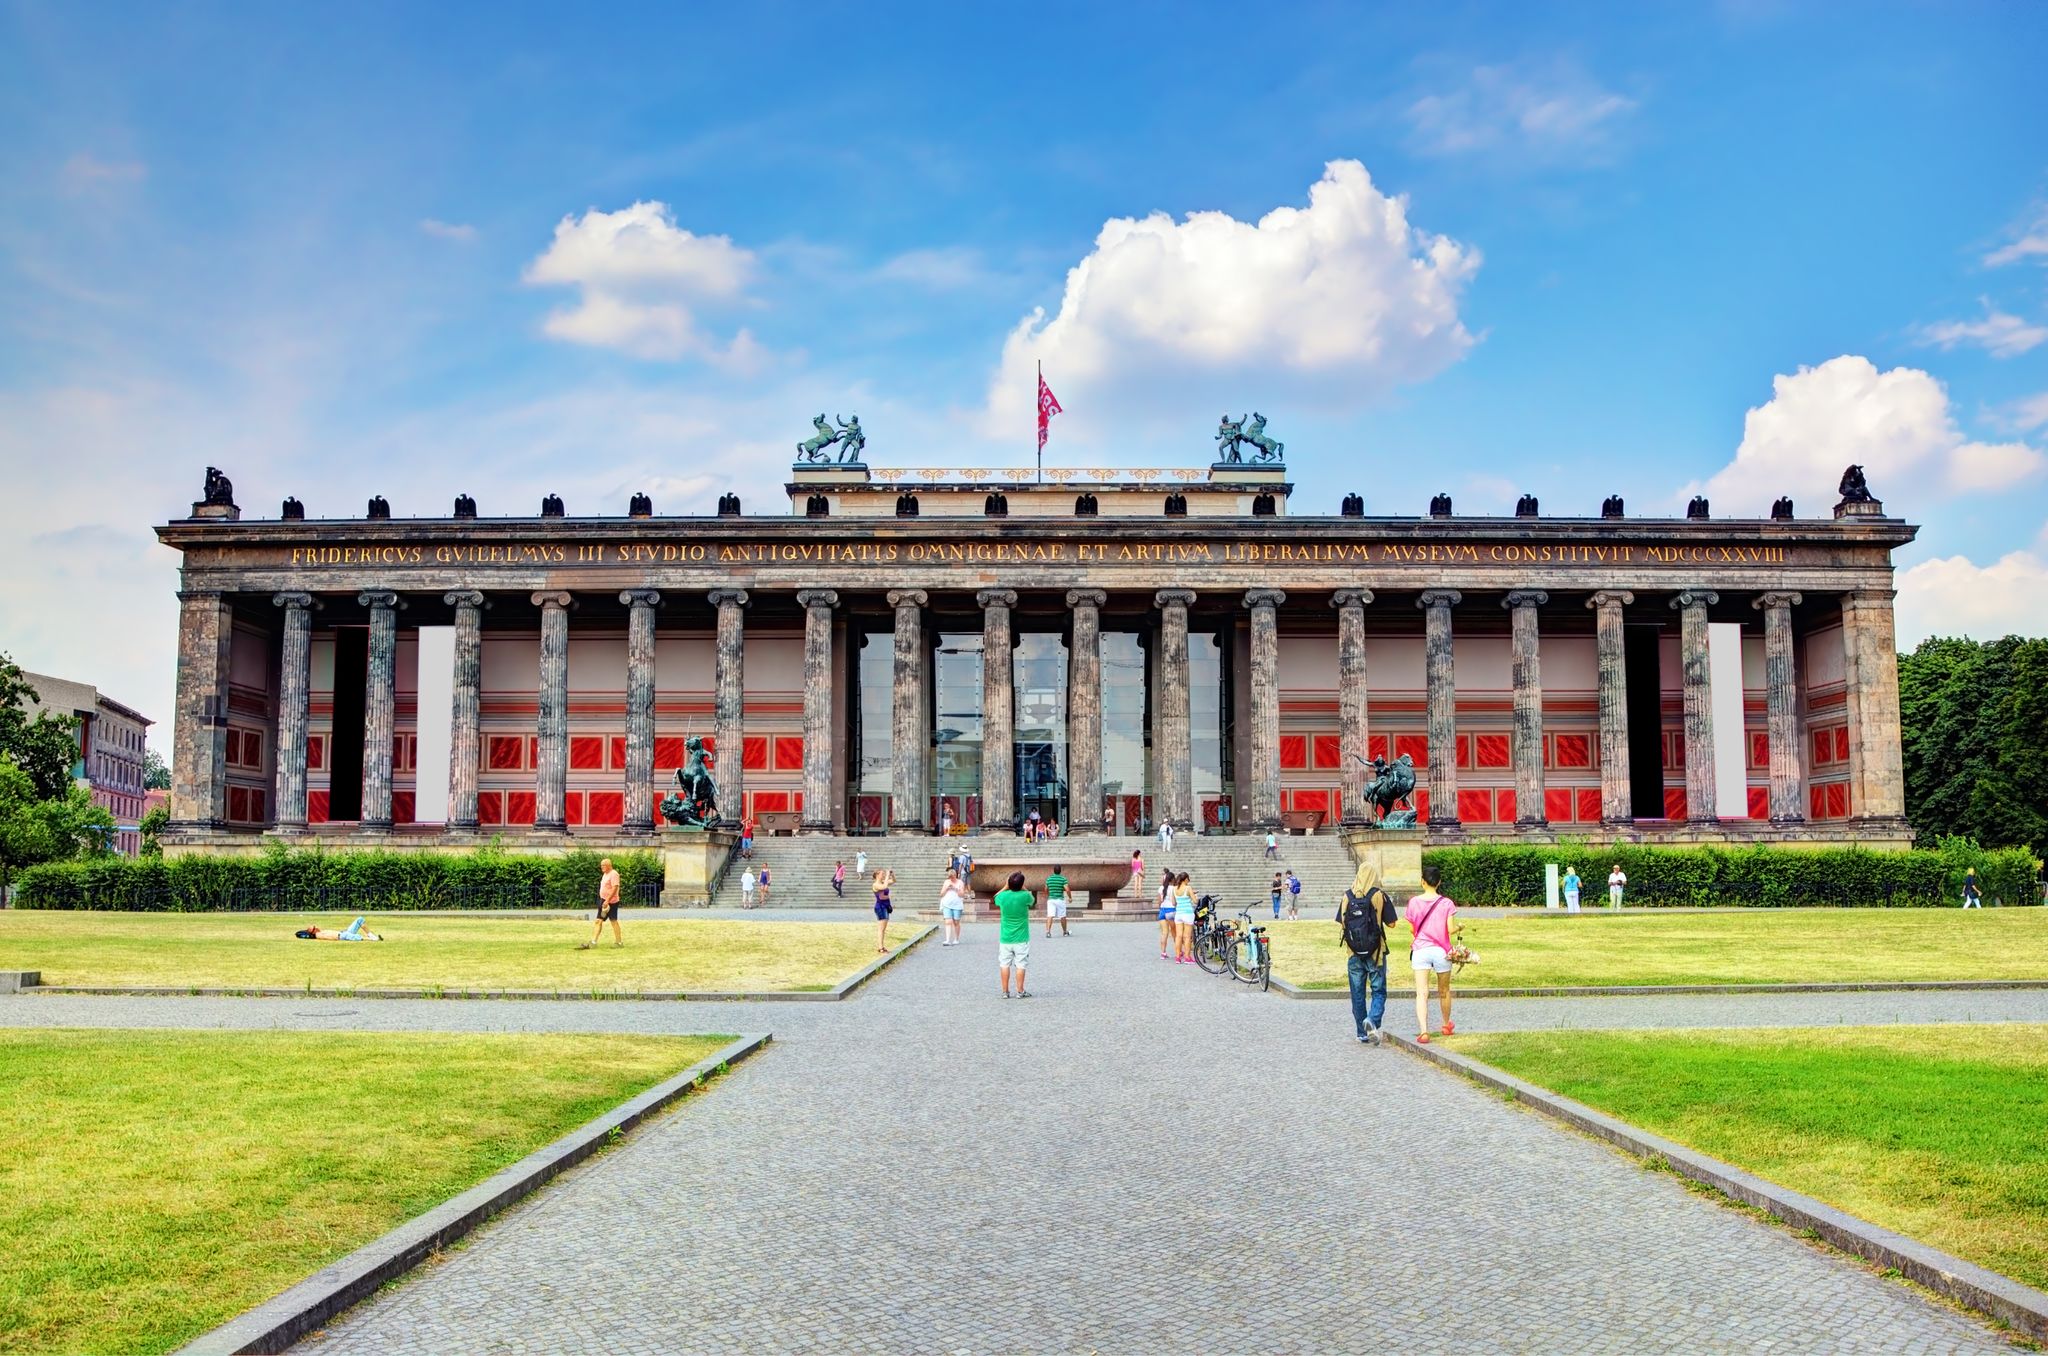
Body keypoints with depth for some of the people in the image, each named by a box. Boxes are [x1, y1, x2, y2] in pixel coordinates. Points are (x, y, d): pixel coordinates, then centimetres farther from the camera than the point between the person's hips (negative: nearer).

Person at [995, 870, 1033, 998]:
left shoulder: (1003, 896, -10)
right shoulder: (1025, 896, -16)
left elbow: (995, 898, 15)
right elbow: (1032, 900, 9)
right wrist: (1023, 887, 9)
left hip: (1005, 938, 2)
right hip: (1021, 938, -2)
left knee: (1004, 964, 8)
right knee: (1020, 965, 5)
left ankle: (1005, 991, 10)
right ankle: (1020, 991, 7)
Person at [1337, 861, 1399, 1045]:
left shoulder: (1347, 896, 1)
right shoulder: (1380, 895, -7)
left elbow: (1340, 924, 3)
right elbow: (1391, 923, -3)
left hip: (1354, 953, 2)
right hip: (1376, 952, -2)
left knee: (1358, 994, 11)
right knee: (1378, 991, 7)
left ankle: (1363, 1034, 14)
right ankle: (1373, 1019, -19)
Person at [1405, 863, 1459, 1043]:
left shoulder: (1414, 902, -3)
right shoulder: (1446, 903, -5)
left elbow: (1411, 929, 4)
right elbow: (1450, 929, -8)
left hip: (1420, 950, -1)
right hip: (1441, 951, 1)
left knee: (1421, 993, -6)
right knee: (1444, 991, 21)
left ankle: (1423, 1031, -21)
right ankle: (1447, 1025, 40)